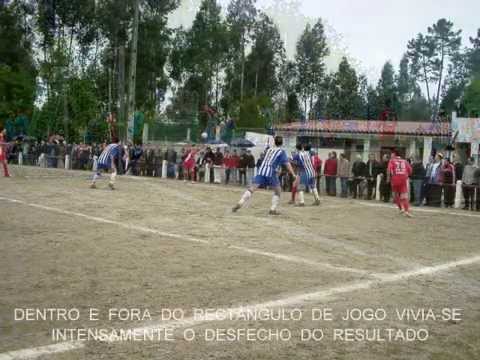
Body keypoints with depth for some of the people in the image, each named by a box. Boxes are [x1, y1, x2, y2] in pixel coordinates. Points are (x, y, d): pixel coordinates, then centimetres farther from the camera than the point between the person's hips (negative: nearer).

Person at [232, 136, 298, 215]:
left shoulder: (269, 149, 24)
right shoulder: (281, 151, 8)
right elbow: (287, 164, -1)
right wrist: (293, 175, -4)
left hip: (261, 171, 4)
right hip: (270, 173, -4)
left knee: (251, 189, -1)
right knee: (277, 191, 14)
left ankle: (240, 204, -15)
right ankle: (273, 209, 5)